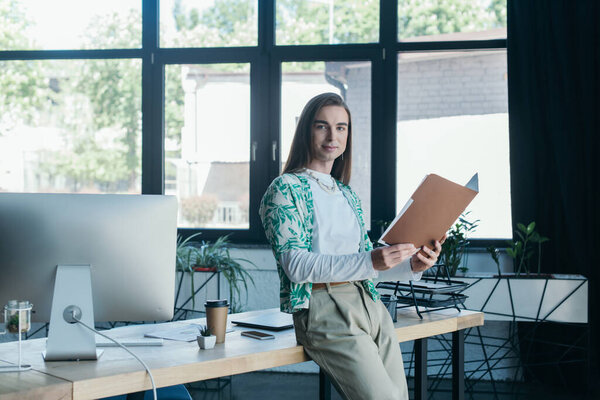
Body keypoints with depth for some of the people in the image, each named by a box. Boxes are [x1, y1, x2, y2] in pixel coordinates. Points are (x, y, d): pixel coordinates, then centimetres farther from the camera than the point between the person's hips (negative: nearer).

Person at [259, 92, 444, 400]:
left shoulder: (347, 194, 20)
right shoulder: (285, 189, -2)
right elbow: (296, 265, -14)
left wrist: (411, 266, 1)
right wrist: (369, 262, -25)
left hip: (370, 305, 7)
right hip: (324, 309, -7)